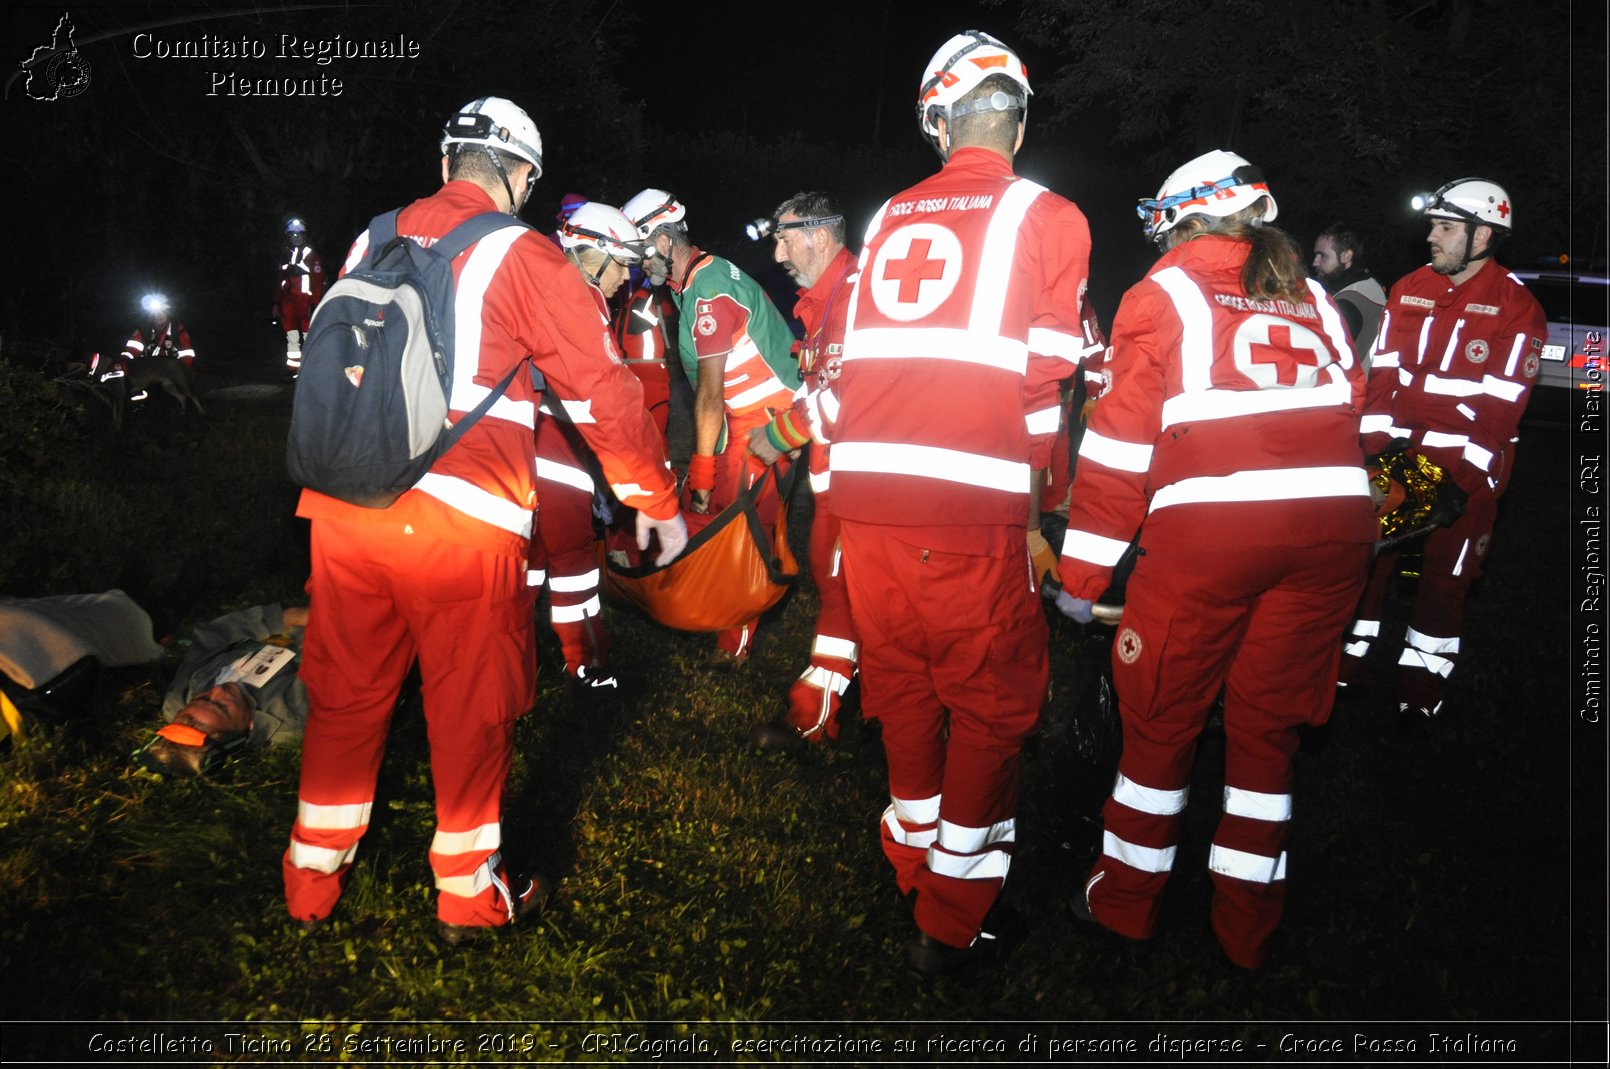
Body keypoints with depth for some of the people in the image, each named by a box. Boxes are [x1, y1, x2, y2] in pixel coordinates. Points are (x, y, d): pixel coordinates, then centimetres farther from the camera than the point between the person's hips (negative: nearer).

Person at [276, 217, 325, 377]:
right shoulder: (285, 256, 17)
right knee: (291, 338, 7)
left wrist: (314, 304, -16)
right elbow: (280, 282, 22)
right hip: (288, 303, 6)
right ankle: (293, 370, 11)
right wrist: (277, 303, 17)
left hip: (305, 303, -6)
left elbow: (318, 282, -10)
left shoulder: (312, 256, -3)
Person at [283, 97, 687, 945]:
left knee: (345, 694, 18)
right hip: (460, 521, -5)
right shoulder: (520, 255, -3)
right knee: (471, 708, 9)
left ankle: (313, 883, 32)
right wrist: (658, 504, 6)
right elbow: (603, 388, -3)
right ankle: (469, 896, 23)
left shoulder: (373, 241, 14)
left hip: (343, 507, 6)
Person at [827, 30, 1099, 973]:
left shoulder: (888, 220, 15)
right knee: (994, 702, 10)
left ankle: (916, 858, 40)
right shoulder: (1045, 219, 3)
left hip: (864, 491, 5)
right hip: (970, 506, -5)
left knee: (905, 686, 21)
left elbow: (860, 359, 14)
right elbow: (1045, 371, -1)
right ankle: (956, 921, 19)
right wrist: (1029, 499, 11)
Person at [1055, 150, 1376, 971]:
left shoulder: (1164, 295, 6)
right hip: (1333, 525, 5)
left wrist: (1081, 573, 3)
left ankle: (1126, 901, 26)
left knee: (1162, 716, 12)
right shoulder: (1311, 297, 20)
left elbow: (1121, 437, 0)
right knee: (1268, 722, 16)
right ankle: (1247, 929, 26)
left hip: (1207, 529, -4)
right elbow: (1356, 414, 20)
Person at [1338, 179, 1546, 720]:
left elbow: (1500, 404, -10)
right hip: (1400, 448, 4)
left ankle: (1425, 666, 19)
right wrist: (1373, 443, -4)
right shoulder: (1409, 290, 7)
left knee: (1446, 565, 4)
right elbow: (1384, 372, 4)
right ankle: (1352, 648, 19)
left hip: (1466, 462, -4)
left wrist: (1464, 467, -17)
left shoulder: (1517, 307, -6)